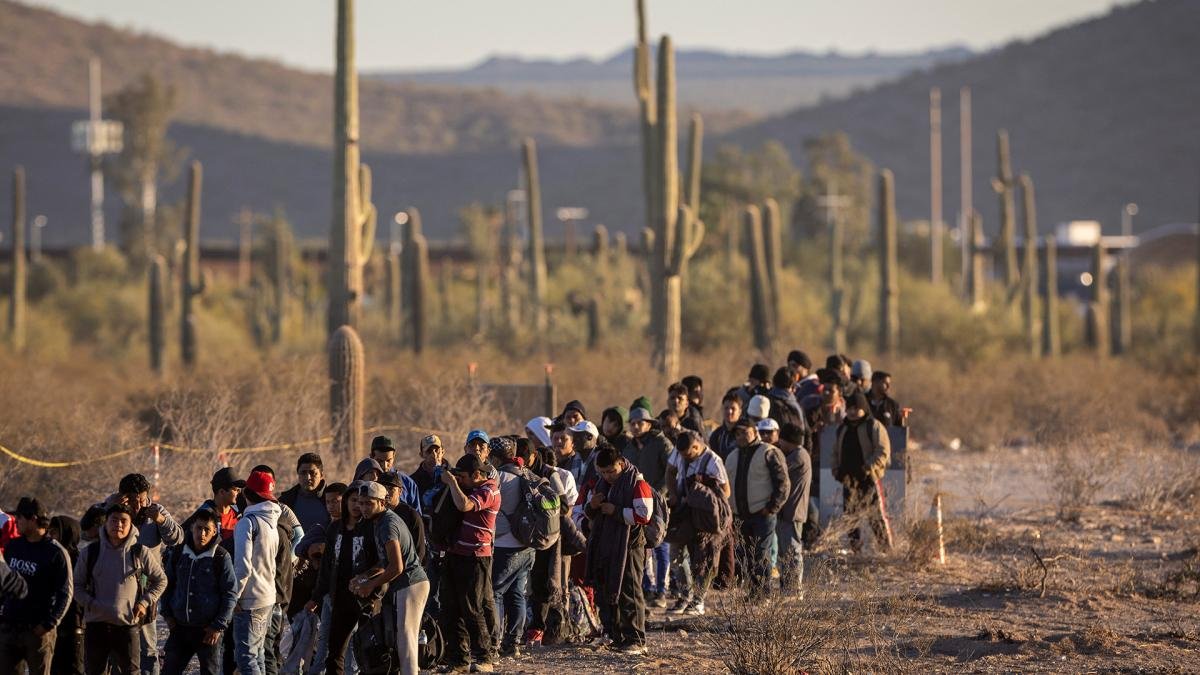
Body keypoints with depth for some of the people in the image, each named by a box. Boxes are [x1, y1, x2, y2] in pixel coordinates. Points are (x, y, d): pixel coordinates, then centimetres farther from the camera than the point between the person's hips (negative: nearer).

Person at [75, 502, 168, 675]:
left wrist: (145, 602, -1)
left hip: (128, 624, -2)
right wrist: (90, 603, -6)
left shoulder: (140, 553, 0)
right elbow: (77, 585, 11)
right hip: (96, 624, 2)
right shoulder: (90, 552, 3)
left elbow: (161, 581, 12)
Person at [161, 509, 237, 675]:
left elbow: (231, 593, -6)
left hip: (209, 629, -4)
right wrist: (167, 614, 7)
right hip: (180, 627, 4)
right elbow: (168, 585, 16)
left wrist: (219, 626, -9)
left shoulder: (221, 558, -8)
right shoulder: (178, 553, 3)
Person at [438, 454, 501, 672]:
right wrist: (452, 483, 13)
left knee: (472, 609, -7)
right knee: (451, 609, 7)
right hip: (456, 555, 9)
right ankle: (457, 658, 11)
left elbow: (464, 505, -28)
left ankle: (485, 658, -1)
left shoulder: (488, 490, -13)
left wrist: (452, 483, -15)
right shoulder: (472, 488, 16)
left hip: (475, 558, -9)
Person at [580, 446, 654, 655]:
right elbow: (587, 513, 23)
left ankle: (636, 640, -4)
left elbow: (644, 514, -18)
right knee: (605, 594, 10)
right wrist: (591, 506, -1)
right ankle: (616, 638, 18)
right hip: (603, 546, 8)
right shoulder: (599, 483, 14)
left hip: (628, 546, -8)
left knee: (629, 593, -6)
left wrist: (616, 511, -17)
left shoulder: (637, 483, -9)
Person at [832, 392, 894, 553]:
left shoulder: (874, 427, -2)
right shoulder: (843, 429, 17)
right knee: (850, 515, 5)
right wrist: (837, 470, 10)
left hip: (869, 479, -6)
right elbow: (837, 452, 27)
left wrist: (869, 467, -19)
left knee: (877, 515, -8)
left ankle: (887, 548, -3)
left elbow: (883, 452, -9)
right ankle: (855, 548, 13)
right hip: (849, 479, 6)